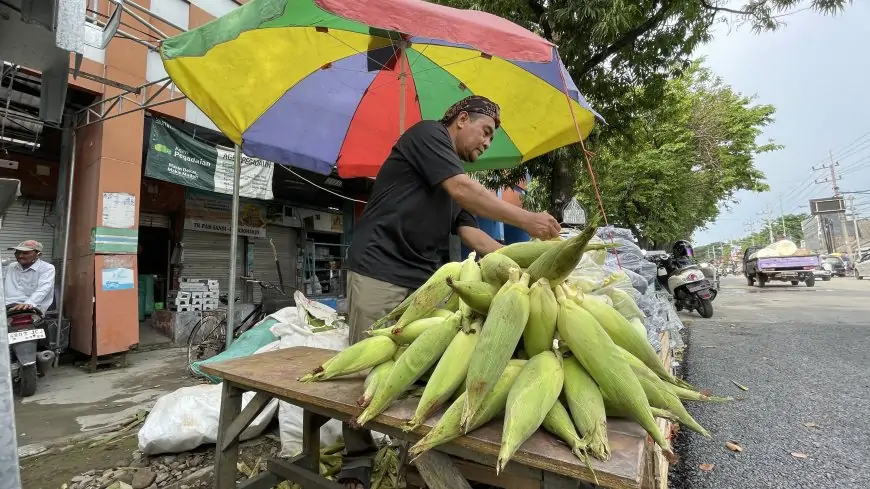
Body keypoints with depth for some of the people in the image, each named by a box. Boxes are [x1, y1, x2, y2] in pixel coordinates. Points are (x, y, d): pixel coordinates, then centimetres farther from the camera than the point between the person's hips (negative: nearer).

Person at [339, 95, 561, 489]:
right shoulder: (427, 134, -1)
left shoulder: (454, 181, 22)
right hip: (378, 271, -7)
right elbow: (464, 191, -16)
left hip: (424, 279, 8)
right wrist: (527, 220, -14)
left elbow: (472, 234, 15)